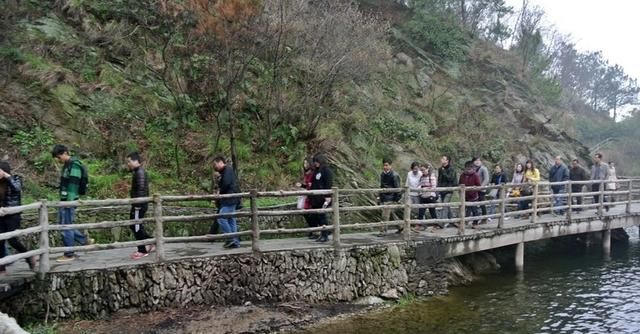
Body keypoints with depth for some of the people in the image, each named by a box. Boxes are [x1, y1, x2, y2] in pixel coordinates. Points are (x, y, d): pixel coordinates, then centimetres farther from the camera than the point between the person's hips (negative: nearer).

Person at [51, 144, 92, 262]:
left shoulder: (74, 165, -14)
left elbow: (73, 185, -20)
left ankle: (69, 254, 6)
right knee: (63, 225, 15)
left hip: (69, 200, -10)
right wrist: (62, 200, 21)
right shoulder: (67, 165, 17)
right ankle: (85, 240, 23)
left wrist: (70, 201, -24)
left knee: (66, 227, -3)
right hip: (64, 200, 10)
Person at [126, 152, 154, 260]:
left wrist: (137, 205, -23)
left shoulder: (140, 172, -17)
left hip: (139, 205, -10)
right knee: (134, 226, 16)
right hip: (137, 204, 10)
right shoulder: (137, 172, 15)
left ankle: (142, 251, 9)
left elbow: (141, 189, -23)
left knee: (137, 227, -1)